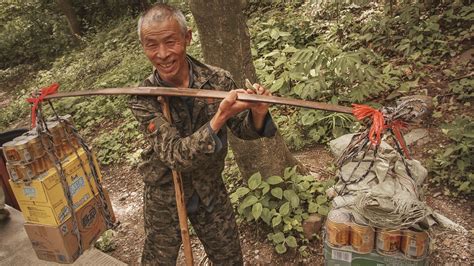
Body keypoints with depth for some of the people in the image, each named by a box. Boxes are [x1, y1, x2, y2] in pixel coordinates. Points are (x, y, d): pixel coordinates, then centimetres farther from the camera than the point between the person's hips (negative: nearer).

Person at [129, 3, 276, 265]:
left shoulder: (217, 80, -17)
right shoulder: (143, 99, -22)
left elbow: (242, 130, -6)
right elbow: (175, 156, -30)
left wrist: (257, 113, -31)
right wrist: (219, 118, -45)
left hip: (210, 189, 2)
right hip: (164, 194, -1)